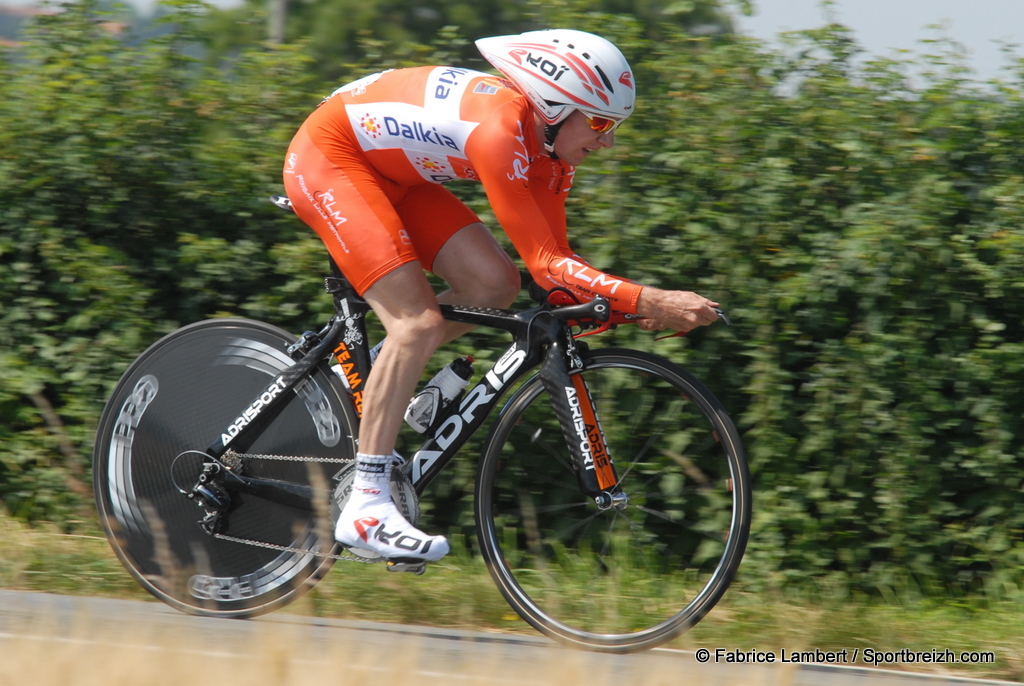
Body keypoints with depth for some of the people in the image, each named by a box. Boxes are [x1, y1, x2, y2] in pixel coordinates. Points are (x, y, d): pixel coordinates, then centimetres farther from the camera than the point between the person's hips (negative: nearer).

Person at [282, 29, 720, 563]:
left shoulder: (548, 140, -5)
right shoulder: (498, 128, -32)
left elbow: (555, 258, -1)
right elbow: (545, 263, -35)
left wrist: (629, 307, -16)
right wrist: (647, 301, -40)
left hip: (391, 173, 9)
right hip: (326, 158, -9)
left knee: (494, 285, -4)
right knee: (418, 321, -21)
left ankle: (367, 381, 13)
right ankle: (365, 509, -21)